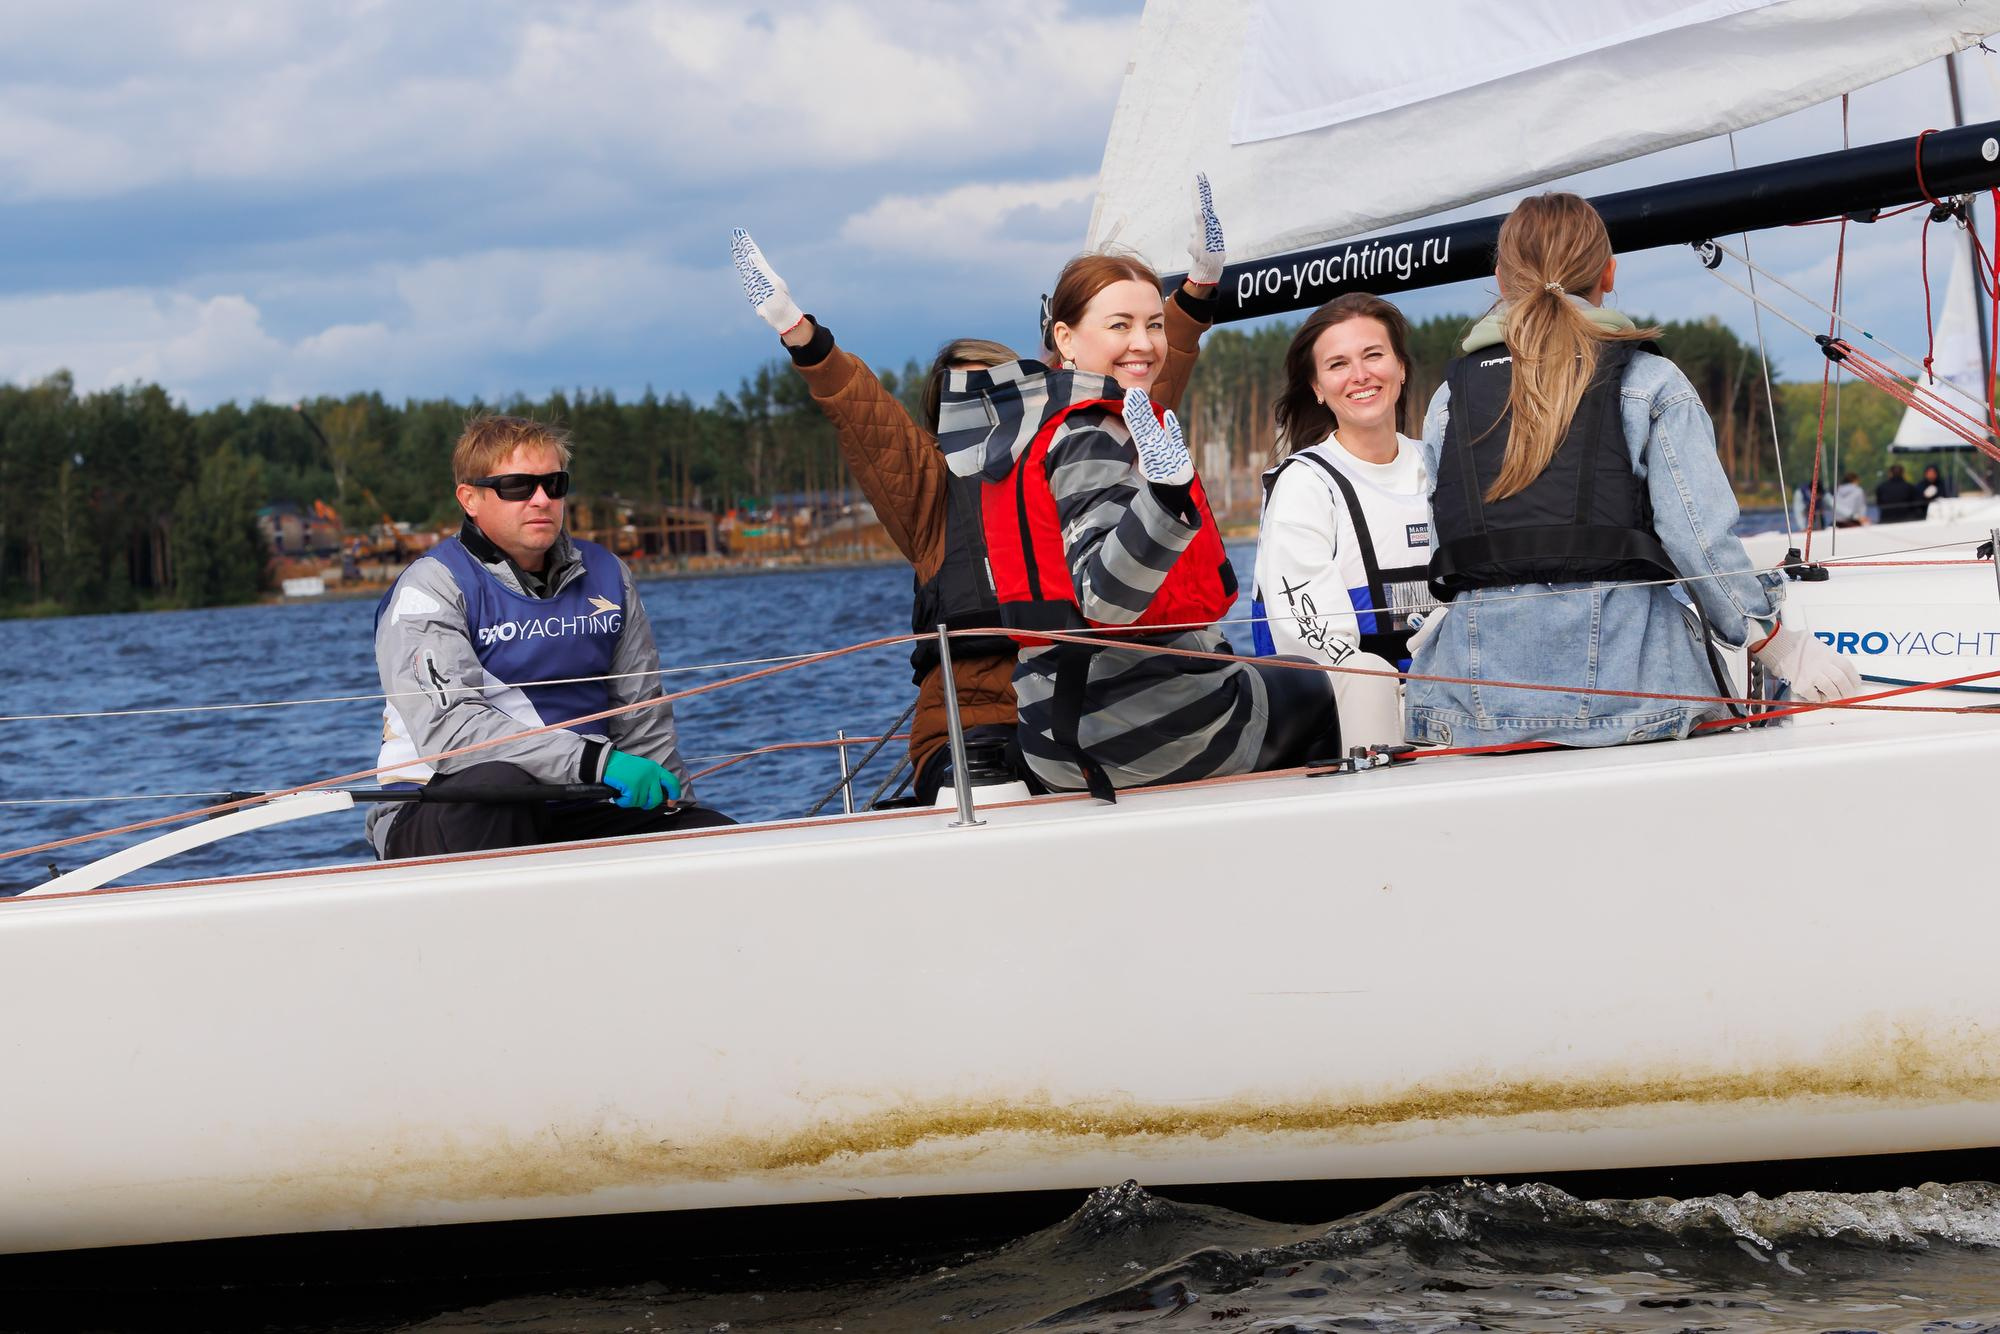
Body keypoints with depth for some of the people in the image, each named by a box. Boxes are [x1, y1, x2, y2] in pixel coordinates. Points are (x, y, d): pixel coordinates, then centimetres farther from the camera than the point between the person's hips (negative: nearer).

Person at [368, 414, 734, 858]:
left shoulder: (606, 576, 11)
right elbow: (448, 726, -23)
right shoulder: (432, 585, -8)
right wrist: (595, 761, -30)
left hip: (567, 813, 5)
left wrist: (672, 801, 4)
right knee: (497, 780, -39)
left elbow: (641, 718, 20)